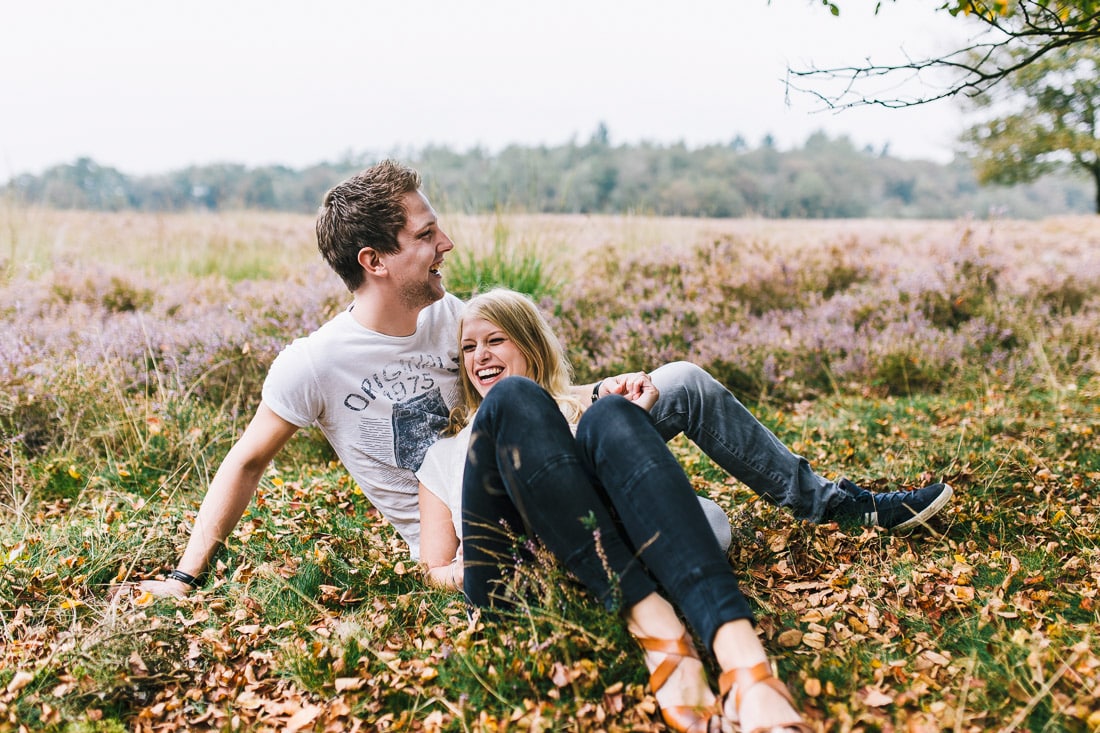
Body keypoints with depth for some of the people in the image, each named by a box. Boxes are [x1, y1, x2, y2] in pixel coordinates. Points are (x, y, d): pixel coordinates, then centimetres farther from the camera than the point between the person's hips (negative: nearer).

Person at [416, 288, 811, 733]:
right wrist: (468, 570, -1)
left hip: (605, 565, 1)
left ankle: (742, 655, -47)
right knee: (513, 398, -21)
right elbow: (434, 570, 21)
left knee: (609, 417, -26)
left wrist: (633, 419, 1)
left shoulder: (578, 411, 31)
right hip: (511, 576, 0)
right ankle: (653, 624, -38)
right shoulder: (445, 454, 30)